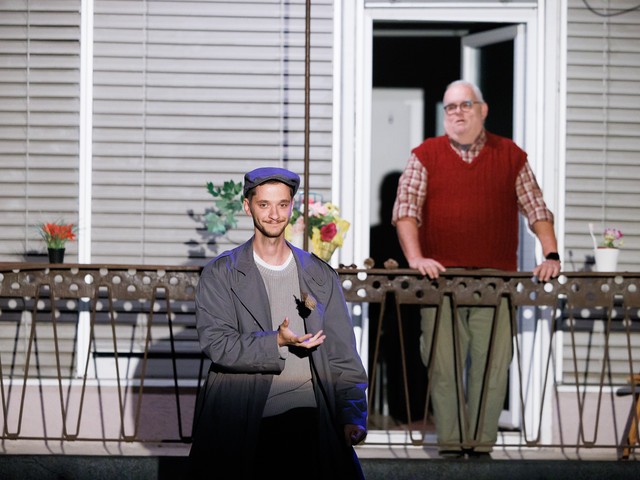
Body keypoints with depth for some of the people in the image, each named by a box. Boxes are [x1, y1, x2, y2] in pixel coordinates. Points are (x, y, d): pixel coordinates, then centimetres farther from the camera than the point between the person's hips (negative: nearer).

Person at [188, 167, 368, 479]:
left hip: (309, 410, 2)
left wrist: (353, 415, -4)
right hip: (243, 415, -1)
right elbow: (215, 343, -5)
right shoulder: (220, 274, 8)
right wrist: (277, 342, -17)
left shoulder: (321, 277, 15)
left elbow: (343, 357, 11)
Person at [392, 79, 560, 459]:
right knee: (444, 365, -3)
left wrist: (551, 255, -2)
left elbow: (537, 209, 10)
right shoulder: (426, 155, 8)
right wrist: (415, 257, -14)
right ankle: (450, 446, 3)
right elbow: (406, 208, -1)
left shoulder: (510, 155, 12)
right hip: (441, 277, -1)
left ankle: (482, 446, 5)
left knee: (493, 365, -2)